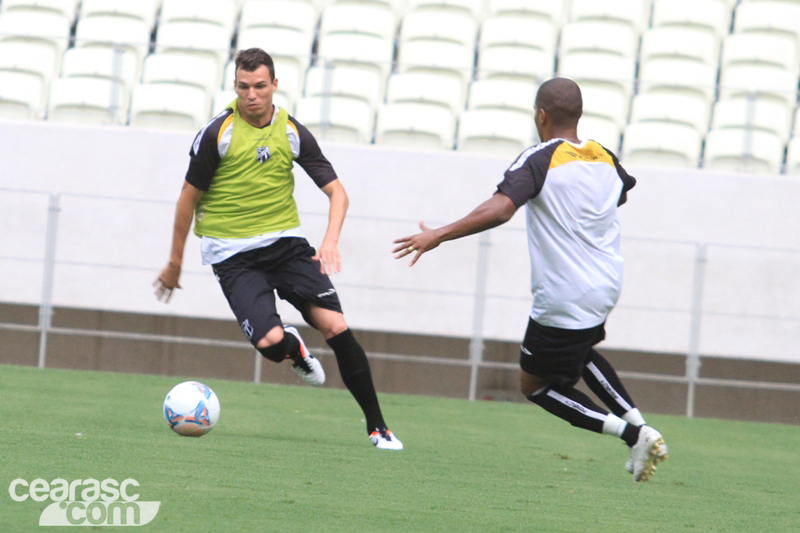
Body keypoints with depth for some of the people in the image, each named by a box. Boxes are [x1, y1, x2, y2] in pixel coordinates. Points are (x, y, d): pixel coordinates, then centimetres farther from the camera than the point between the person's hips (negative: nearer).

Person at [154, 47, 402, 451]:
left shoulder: (292, 133, 1)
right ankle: (295, 352, 19)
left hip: (285, 242, 3)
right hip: (232, 254, -3)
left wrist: (331, 240, -15)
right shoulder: (217, 134, -8)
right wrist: (175, 262, 7)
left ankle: (377, 427, -3)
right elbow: (189, 197, 1)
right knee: (271, 342, -22)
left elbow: (336, 191, 4)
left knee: (335, 326, -14)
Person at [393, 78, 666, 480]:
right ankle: (637, 424, 22)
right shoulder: (604, 159, 5)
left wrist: (438, 235, -27)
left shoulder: (539, 160, -17)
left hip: (562, 303, -8)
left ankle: (632, 434, -3)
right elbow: (621, 194, 29)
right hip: (605, 288, 8)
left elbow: (499, 209, -31)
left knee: (535, 385, 9)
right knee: (579, 353, 35)